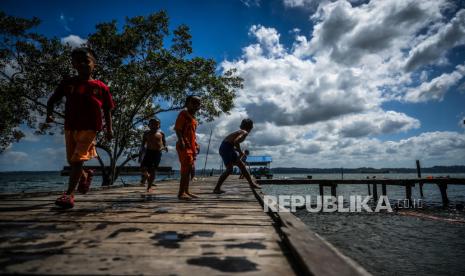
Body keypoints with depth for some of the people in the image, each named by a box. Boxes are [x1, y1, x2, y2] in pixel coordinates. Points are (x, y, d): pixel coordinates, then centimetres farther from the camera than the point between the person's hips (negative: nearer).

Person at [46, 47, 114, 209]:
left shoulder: (101, 87, 0)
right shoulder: (67, 83, 6)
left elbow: (107, 110, 4)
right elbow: (52, 100, 12)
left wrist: (109, 129, -2)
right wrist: (49, 114, -7)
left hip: (89, 128, -4)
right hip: (70, 127, 4)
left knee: (77, 159, -13)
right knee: (71, 160, 13)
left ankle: (69, 194, -11)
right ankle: (85, 176, 43)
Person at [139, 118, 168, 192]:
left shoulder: (161, 133, 3)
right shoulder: (146, 133, 5)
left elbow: (164, 142, 15)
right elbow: (143, 144, 11)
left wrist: (165, 147, -6)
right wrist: (140, 153, 7)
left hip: (157, 153, -1)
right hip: (149, 151, 1)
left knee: (153, 170, 0)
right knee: (143, 167, -12)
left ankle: (149, 187, 12)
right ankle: (146, 176, 25)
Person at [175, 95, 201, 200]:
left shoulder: (193, 118, 23)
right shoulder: (184, 113, -3)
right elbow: (177, 128, -14)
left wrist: (196, 144, 18)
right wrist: (181, 140, -26)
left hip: (192, 146, 10)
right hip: (184, 146, -10)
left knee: (192, 170, 11)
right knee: (187, 168, -16)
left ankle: (186, 191, 20)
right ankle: (181, 193, -13)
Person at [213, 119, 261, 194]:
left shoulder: (240, 132, 21)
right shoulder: (245, 133, -7)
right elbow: (236, 141, -25)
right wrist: (240, 151, -13)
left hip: (224, 148, 10)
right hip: (227, 148, -10)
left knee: (242, 165, 14)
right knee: (229, 169, -14)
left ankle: (251, 183, 23)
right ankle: (217, 188, -13)